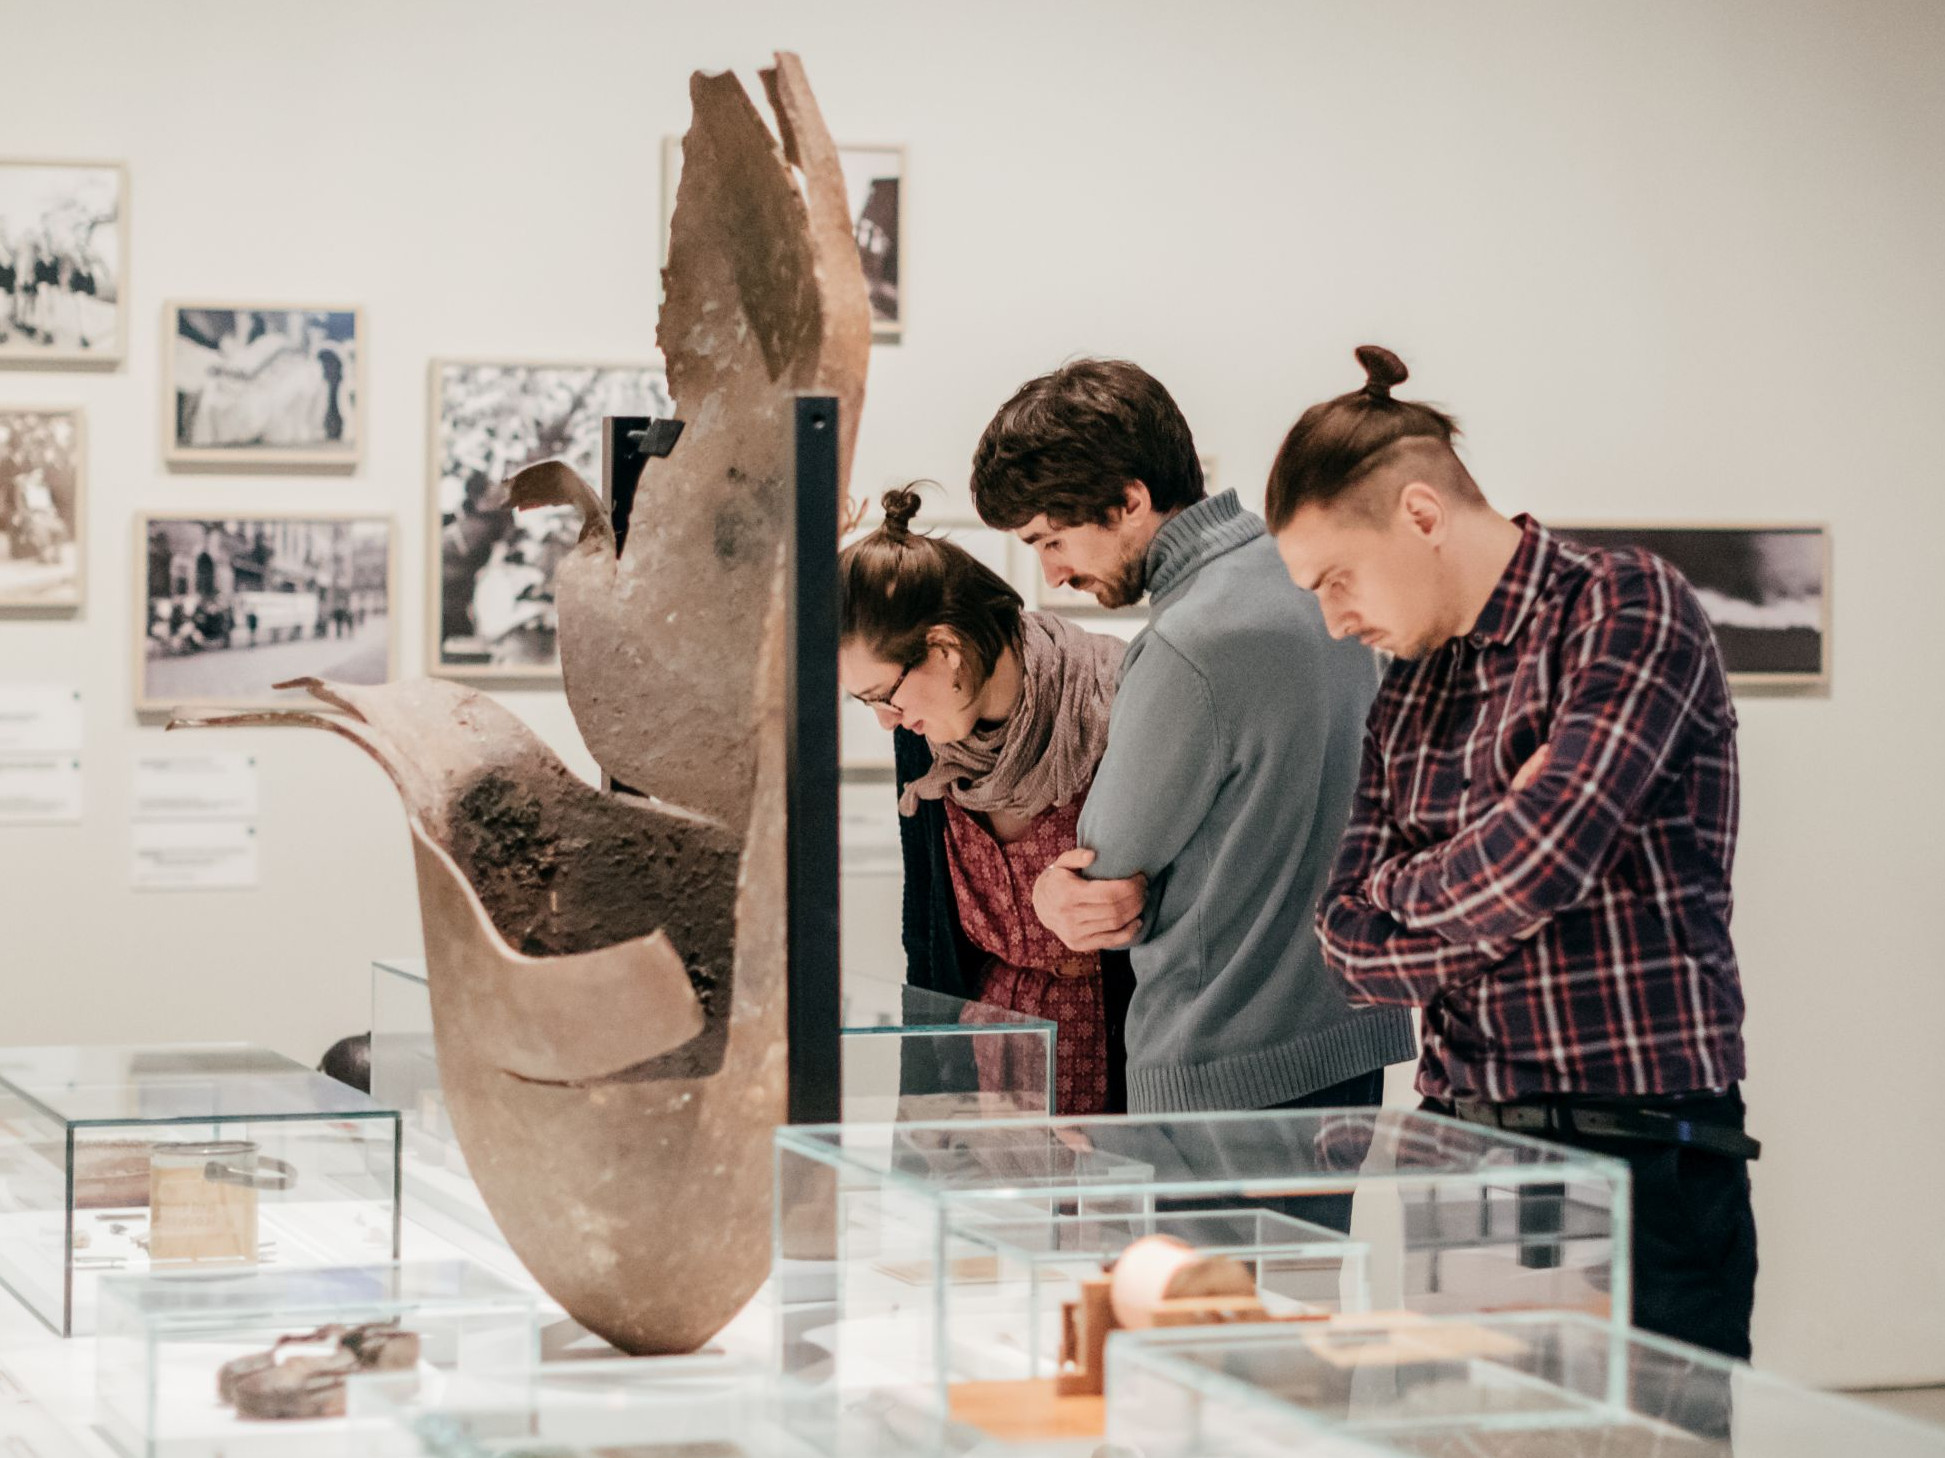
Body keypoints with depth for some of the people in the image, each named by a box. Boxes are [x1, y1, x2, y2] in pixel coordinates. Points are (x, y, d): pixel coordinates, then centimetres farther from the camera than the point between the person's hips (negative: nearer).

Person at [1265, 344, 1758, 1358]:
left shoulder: (1627, 606, -6)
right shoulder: (1409, 692, 16)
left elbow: (1534, 862, -18)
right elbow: (1352, 942, 9)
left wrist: (1401, 891, 0)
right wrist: (1475, 892, -7)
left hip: (1638, 1160, -6)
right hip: (1461, 1156, 6)